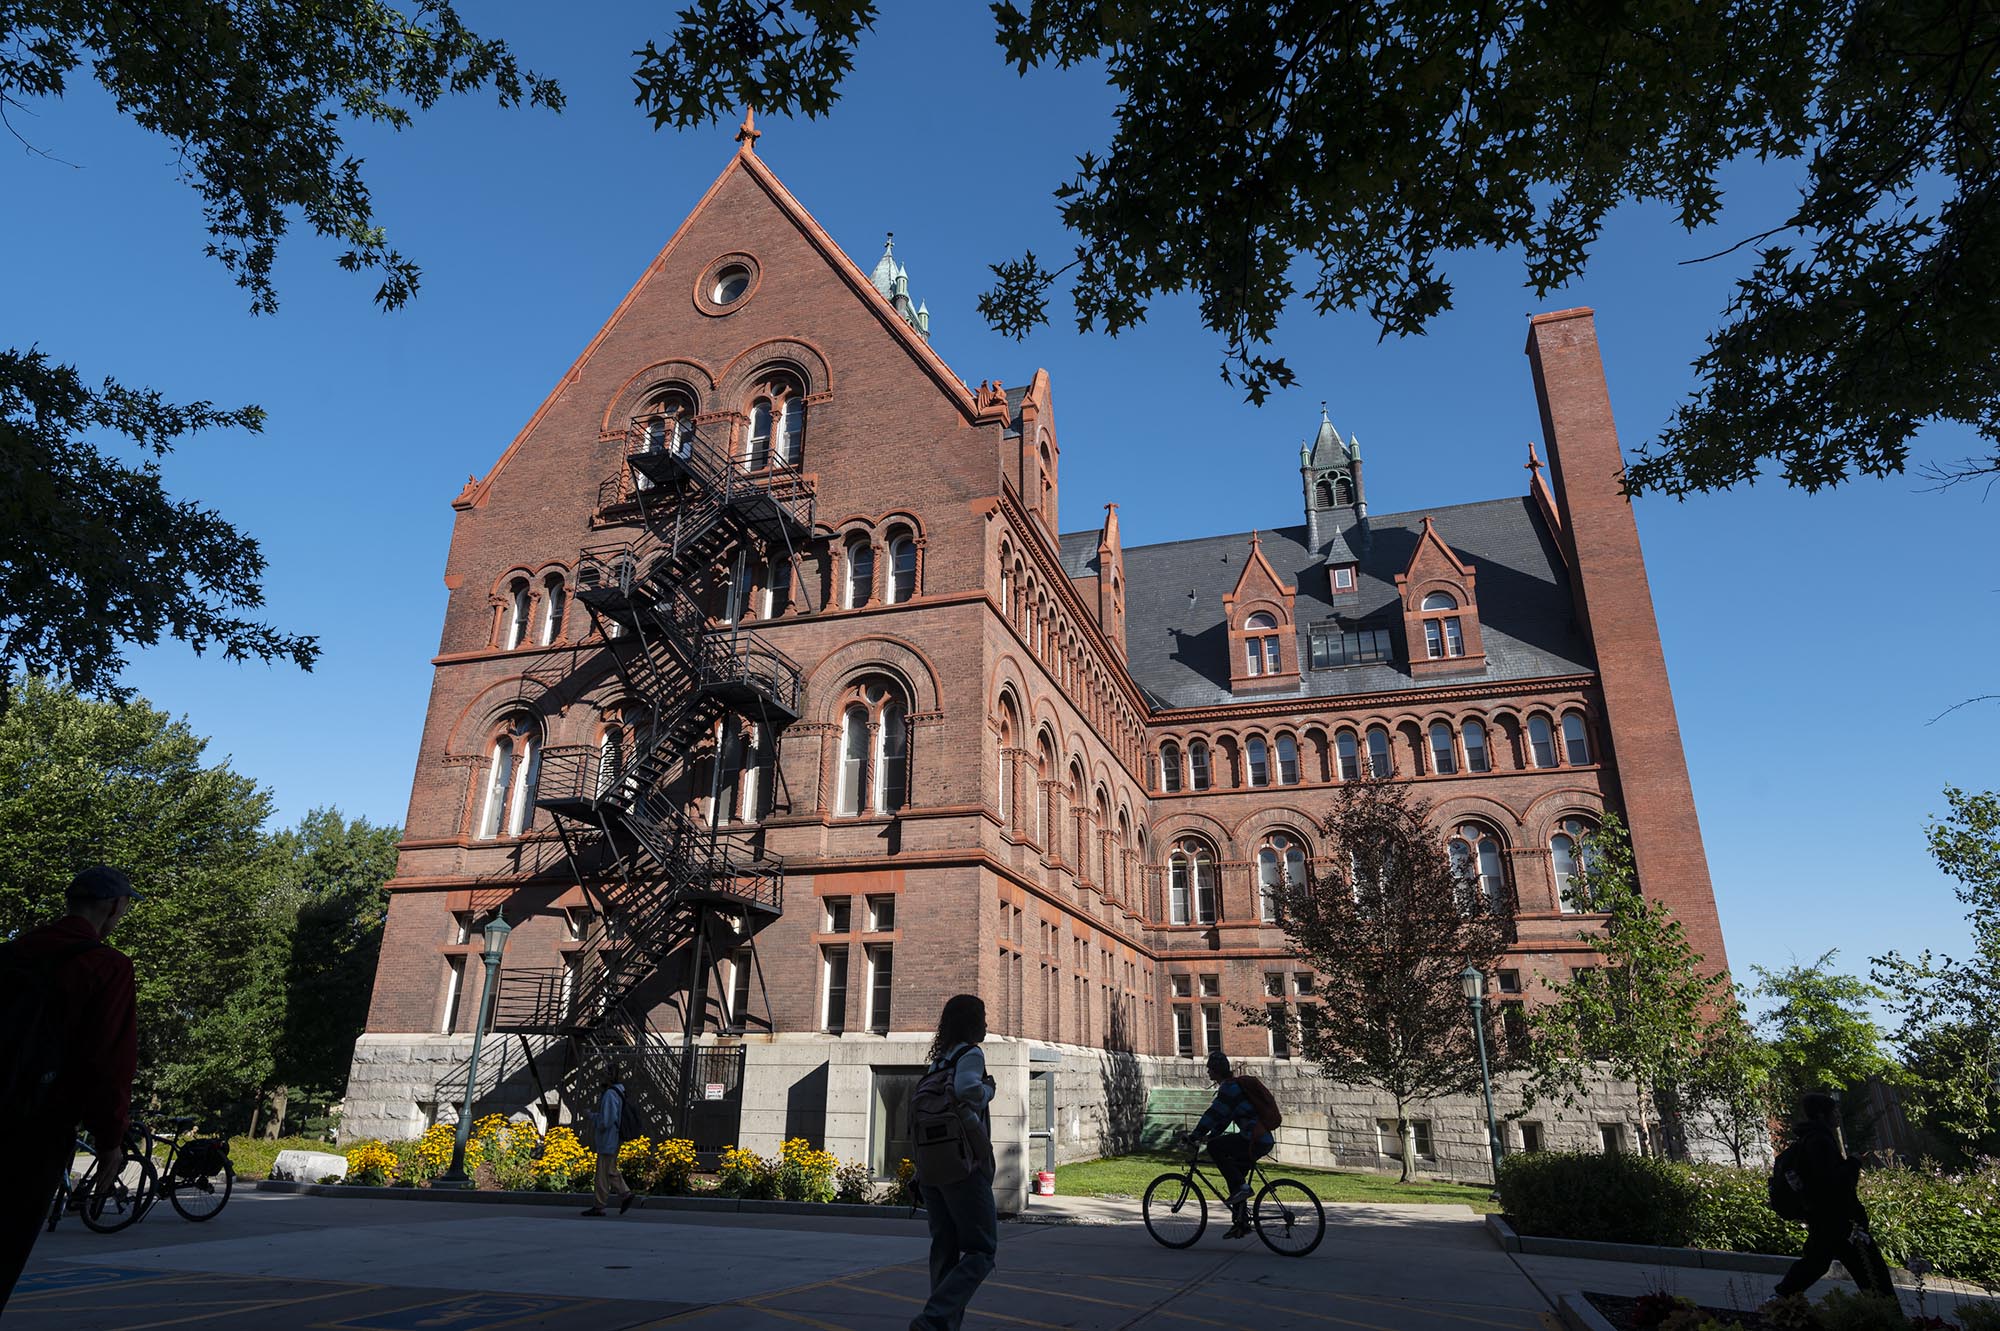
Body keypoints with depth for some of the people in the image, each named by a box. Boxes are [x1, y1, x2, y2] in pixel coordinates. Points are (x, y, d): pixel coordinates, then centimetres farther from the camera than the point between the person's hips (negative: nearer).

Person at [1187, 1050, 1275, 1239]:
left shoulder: (1229, 1088, -12)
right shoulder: (1233, 1085, 19)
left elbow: (1213, 1114, -16)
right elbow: (1223, 1117, 26)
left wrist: (1194, 1136, -11)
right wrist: (1210, 1136, 22)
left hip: (1255, 1139, -10)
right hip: (1264, 1140, 10)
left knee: (1214, 1148, -12)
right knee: (1235, 1175, 15)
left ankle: (1241, 1186, -10)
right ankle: (1241, 1223, 19)